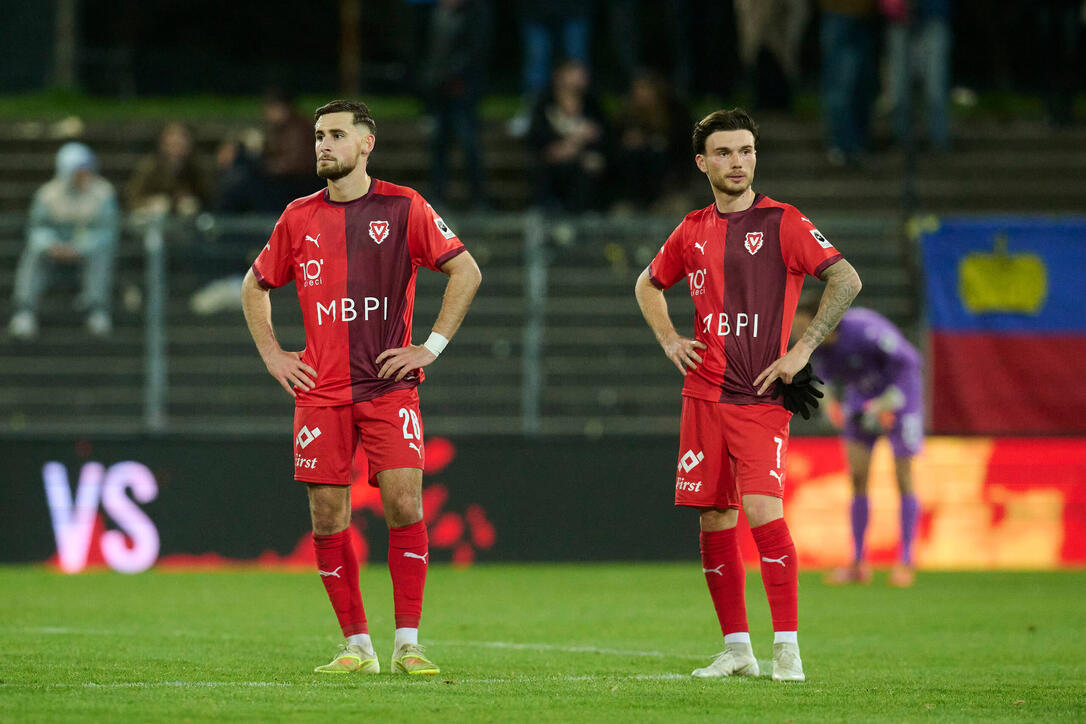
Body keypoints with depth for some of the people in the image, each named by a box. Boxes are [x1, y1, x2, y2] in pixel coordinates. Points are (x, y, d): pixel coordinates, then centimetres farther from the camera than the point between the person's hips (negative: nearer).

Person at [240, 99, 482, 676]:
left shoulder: (403, 207, 0)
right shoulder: (299, 217, 9)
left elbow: (466, 271, 2)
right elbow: (255, 286, 23)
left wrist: (431, 347, -4)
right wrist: (272, 355, 11)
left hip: (389, 387, -3)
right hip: (320, 394, 3)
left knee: (404, 505, -12)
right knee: (328, 520, 0)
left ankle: (407, 644, -6)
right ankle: (356, 646, 9)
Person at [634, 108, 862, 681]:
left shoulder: (781, 222, -4)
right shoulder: (693, 230, 12)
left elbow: (846, 279, -10)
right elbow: (648, 284, 30)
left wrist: (803, 350, -13)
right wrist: (669, 340, 13)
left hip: (761, 397, -5)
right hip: (703, 393, 5)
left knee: (762, 511, -18)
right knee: (713, 520, 5)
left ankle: (787, 648, -14)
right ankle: (736, 649, 14)